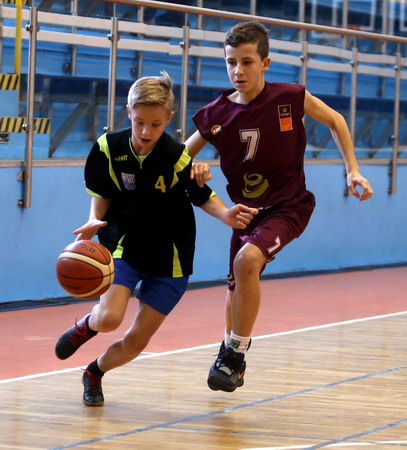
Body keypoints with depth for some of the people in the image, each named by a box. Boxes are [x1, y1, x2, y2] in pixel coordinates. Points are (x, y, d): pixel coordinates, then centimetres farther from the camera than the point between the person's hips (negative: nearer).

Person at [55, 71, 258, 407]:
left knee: (137, 340, 3)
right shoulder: (108, 147, -12)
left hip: (169, 255, 0)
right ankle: (85, 326, 16)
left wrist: (226, 215, -27)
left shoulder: (178, 157, -19)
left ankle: (95, 373, 35)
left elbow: (202, 196, -7)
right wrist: (95, 221, -18)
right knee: (109, 319, -23)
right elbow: (102, 194, 1)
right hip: (125, 243, 0)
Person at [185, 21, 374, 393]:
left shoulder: (291, 98, -16)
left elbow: (335, 121, 3)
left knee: (247, 259, -28)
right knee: (237, 283, 17)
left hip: (288, 207, -4)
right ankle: (229, 354, 43)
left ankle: (236, 355, -15)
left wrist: (353, 170, -2)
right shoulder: (217, 114, -12)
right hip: (246, 208, 4)